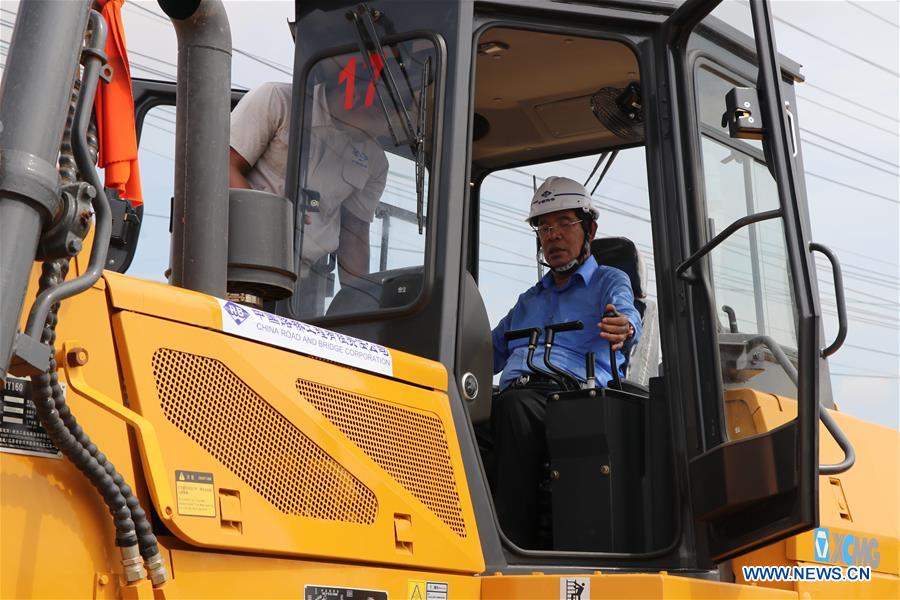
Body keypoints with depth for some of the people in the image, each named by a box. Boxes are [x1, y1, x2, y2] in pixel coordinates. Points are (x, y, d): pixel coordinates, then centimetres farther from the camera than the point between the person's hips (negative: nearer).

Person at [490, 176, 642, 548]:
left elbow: (626, 315, -5)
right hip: (515, 394, 5)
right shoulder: (529, 300, 37)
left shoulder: (610, 282, 19)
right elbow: (490, 353, 34)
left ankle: (515, 545, -41)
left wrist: (624, 329, -32)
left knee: (513, 406, -40)